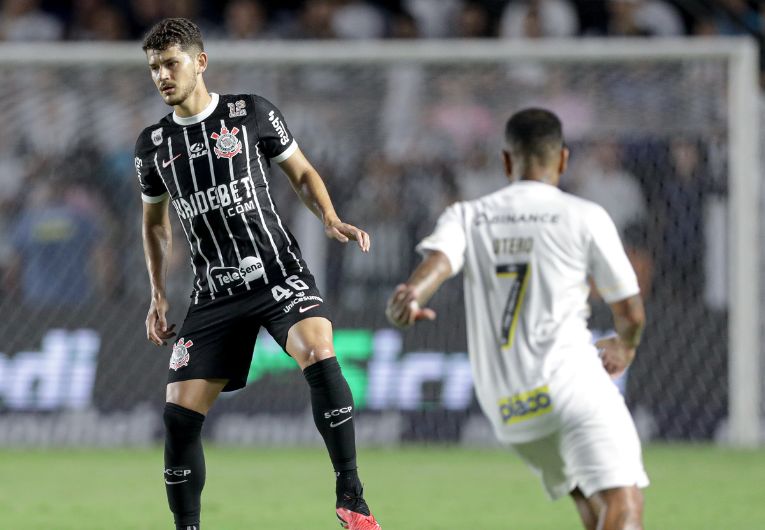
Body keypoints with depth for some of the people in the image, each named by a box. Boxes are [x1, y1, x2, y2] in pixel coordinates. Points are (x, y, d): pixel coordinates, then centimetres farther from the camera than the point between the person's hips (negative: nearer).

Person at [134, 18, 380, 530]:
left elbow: (302, 173, 10)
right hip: (215, 292, 4)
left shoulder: (252, 113, 0)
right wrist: (158, 294, 14)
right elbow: (155, 221, 23)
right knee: (180, 413, -7)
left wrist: (331, 220, -8)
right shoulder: (153, 144, 9)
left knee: (319, 355, -31)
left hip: (280, 272, -3)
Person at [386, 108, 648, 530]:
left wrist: (412, 294, -32)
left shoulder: (467, 217, 12)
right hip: (571, 380, -5)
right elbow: (630, 313, 7)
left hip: (506, 406, 5)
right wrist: (624, 347, 30)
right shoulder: (584, 217, 4)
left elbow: (438, 259, -12)